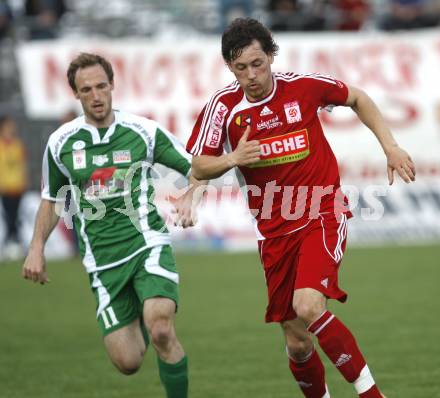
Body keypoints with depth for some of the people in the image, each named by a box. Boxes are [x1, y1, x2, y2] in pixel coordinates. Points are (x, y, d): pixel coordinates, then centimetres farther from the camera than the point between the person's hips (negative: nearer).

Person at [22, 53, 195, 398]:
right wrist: (37, 248, 10)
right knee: (128, 362, -3)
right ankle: (140, 320, 34)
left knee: (161, 332, -28)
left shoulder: (144, 131, -2)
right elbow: (51, 200, 19)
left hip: (147, 243, -2)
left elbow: (196, 169, 4)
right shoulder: (61, 142, 4)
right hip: (103, 261, 2)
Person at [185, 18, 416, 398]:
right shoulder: (223, 106, -6)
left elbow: (357, 98, 10)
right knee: (297, 342, 5)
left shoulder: (303, 86, -8)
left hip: (323, 215, -3)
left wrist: (390, 146, 5)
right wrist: (232, 159, -21)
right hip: (275, 231, 3)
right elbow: (199, 168, -1)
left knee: (308, 307, -28)